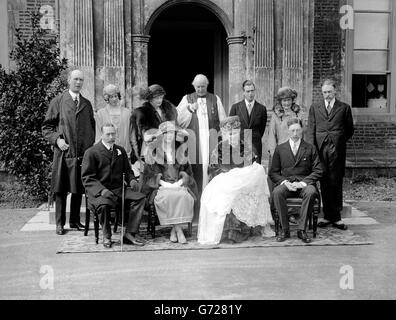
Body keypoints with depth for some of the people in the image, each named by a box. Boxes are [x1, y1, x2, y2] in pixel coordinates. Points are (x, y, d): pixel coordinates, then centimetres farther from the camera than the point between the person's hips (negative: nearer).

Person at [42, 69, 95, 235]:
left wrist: (90, 146, 7)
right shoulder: (58, 101, 5)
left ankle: (75, 221, 18)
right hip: (63, 153, -3)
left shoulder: (87, 104, 15)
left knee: (79, 189, 7)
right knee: (61, 189, 0)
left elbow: (92, 127, 20)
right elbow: (46, 126, 5)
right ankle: (60, 223, 8)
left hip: (83, 153, 3)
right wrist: (56, 139, -10)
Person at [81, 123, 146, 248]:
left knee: (140, 197, -18)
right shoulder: (91, 152, -1)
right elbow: (87, 178, -7)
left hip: (119, 190, 5)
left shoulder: (121, 151, 17)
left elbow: (127, 170, 24)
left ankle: (130, 233, -15)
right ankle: (106, 236, -13)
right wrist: (102, 190, -24)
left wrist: (132, 180, -1)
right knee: (103, 204, -37)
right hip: (98, 191, -5)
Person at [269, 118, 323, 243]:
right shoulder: (280, 148, 15)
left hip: (304, 183, -1)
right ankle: (285, 229, -22)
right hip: (285, 183, 1)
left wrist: (303, 183, -11)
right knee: (277, 192, -33)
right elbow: (273, 173, 11)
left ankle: (302, 229, -26)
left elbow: (318, 171, 4)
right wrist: (284, 182, -9)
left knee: (311, 192, -36)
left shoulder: (310, 148, 13)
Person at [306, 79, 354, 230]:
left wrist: (339, 142, 5)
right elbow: (311, 129, 8)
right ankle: (328, 216, 10)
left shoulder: (344, 108, 10)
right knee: (324, 183, 3)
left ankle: (336, 217, 4)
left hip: (337, 149, -2)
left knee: (336, 183, -1)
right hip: (320, 149, 2)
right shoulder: (315, 108, 15)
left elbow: (349, 130, 14)